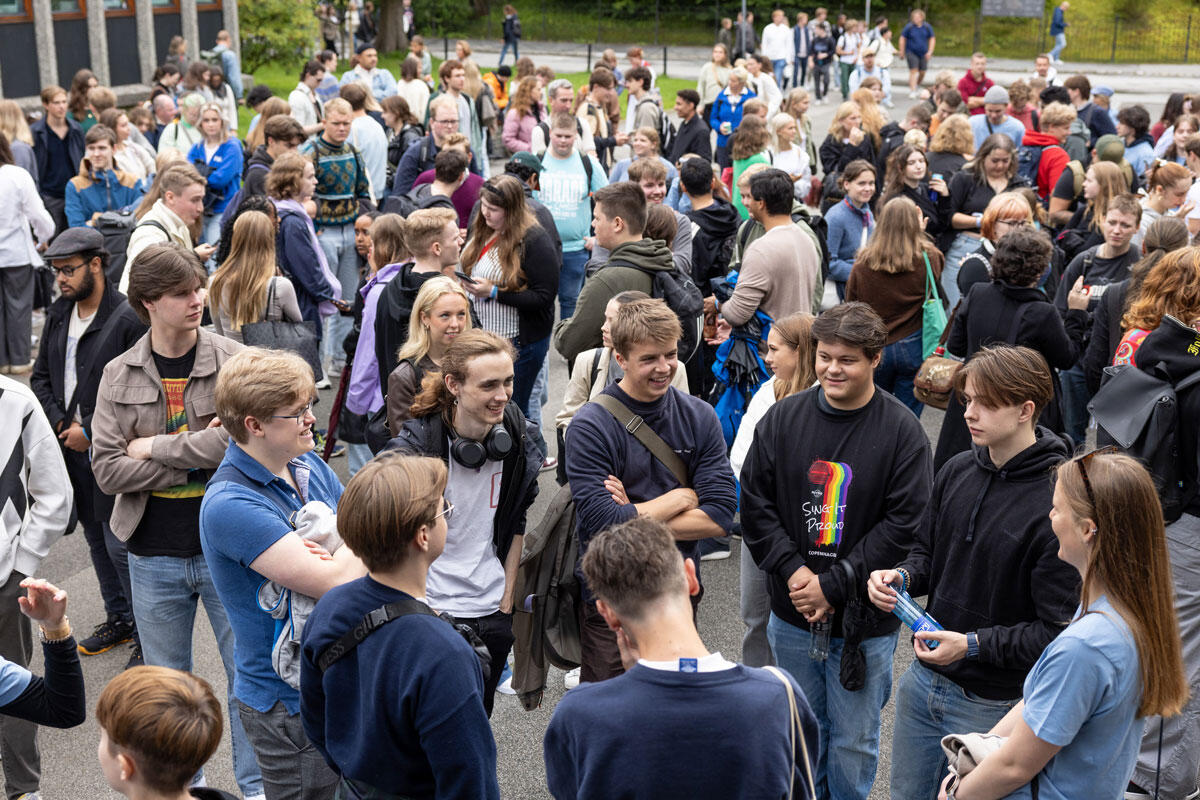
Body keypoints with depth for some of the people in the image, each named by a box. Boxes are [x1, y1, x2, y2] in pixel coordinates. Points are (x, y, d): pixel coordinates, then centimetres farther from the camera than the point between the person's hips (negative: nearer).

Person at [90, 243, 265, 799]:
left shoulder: (233, 361, -7)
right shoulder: (119, 376, -1)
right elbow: (107, 470, -8)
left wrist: (156, 447, -15)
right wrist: (198, 459, -16)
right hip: (154, 557, 2)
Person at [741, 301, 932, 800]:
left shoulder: (902, 430, -10)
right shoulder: (782, 418, -1)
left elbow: (903, 524, -13)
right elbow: (755, 502, 0)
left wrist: (832, 585, -15)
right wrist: (792, 571, -12)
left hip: (865, 621, -3)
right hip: (791, 615, 3)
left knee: (853, 744, 10)